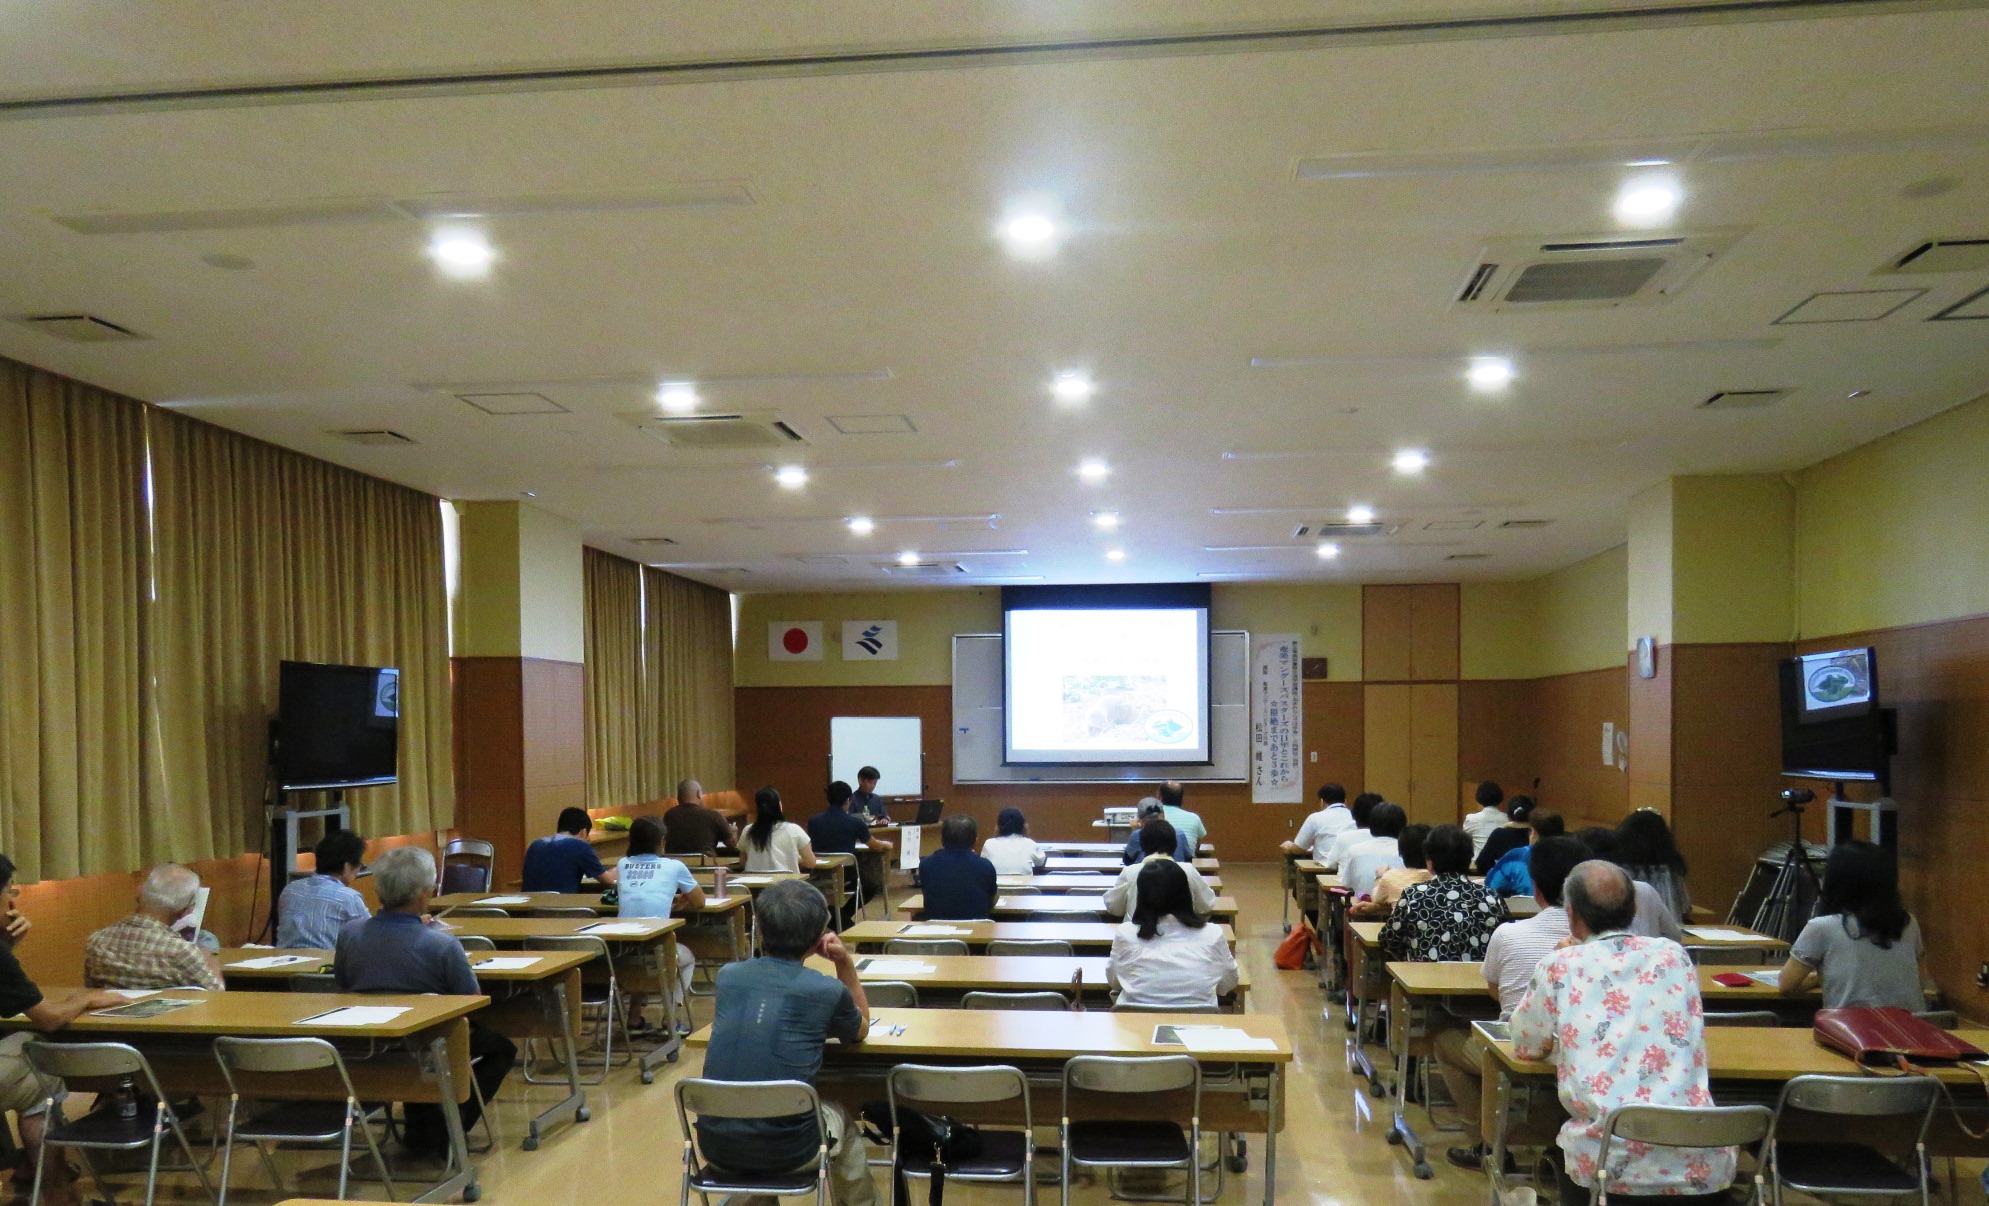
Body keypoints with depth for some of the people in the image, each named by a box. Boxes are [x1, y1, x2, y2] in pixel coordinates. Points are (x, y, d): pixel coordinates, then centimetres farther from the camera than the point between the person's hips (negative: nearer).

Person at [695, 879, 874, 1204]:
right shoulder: (828, 991, -9)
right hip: (786, 1152, -2)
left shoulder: (728, 976, 0)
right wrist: (845, 963, 6)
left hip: (716, 1145, 3)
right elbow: (862, 1029, 15)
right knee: (840, 1119, 32)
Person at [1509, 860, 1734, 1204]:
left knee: (1563, 1155, 28)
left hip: (1610, 1164, -3)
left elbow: (1526, 1046, 15)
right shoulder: (1675, 955, 9)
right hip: (1702, 1164, 3)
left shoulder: (1560, 966, 0)